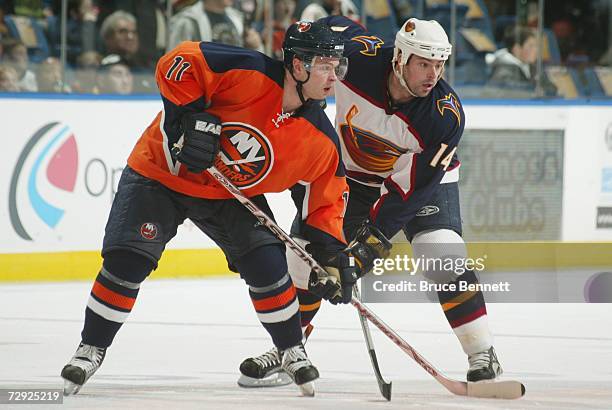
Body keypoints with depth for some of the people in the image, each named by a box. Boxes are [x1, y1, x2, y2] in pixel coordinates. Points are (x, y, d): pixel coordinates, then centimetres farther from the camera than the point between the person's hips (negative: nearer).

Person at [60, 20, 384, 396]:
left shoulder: (320, 141, -12)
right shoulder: (248, 73, -29)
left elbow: (324, 199, -1)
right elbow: (178, 62, -27)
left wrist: (333, 253, -10)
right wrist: (189, 116, -32)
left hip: (231, 196, 4)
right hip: (161, 171, -4)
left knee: (267, 263, -11)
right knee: (127, 262, -13)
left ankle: (292, 350, 11)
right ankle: (92, 349, 5)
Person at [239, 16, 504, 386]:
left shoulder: (447, 116, -33)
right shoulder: (358, 56, -31)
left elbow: (410, 186, -29)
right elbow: (332, 27, -7)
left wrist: (376, 234, -31)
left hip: (422, 174, -3)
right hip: (350, 170, 3)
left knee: (444, 256, -23)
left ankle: (482, 354, -13)